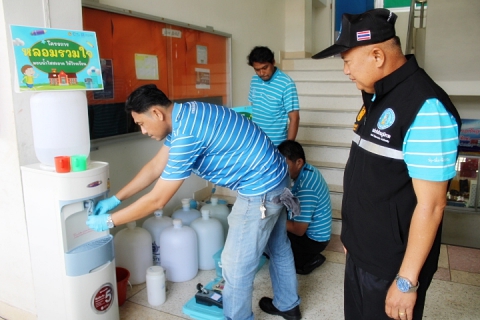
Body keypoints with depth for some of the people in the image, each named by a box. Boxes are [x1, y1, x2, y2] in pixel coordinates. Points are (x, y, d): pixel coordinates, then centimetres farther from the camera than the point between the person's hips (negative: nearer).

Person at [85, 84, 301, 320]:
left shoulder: (187, 133, -27)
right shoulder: (183, 117, 4)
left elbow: (157, 200, -22)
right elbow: (155, 167, 11)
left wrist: (109, 221, -9)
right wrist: (115, 199, 12)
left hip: (260, 188, -11)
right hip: (273, 178, 11)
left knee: (236, 265, 3)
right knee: (277, 246, 25)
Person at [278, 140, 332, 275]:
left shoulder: (306, 188, -32)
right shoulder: (307, 170, -3)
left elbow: (298, 230, -27)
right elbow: (296, 203, 11)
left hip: (313, 239, -9)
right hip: (313, 231, 9)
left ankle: (308, 260, 1)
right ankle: (308, 256, 11)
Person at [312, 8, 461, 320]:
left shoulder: (426, 109, -24)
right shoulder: (378, 96, 5)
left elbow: (431, 204, -23)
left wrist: (407, 280, -18)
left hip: (391, 267, -8)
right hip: (360, 253, 8)